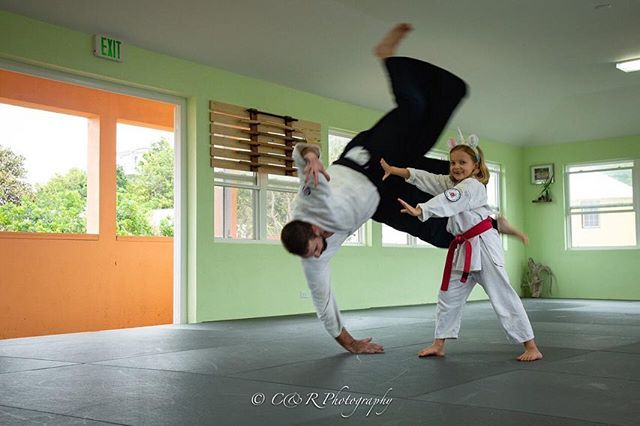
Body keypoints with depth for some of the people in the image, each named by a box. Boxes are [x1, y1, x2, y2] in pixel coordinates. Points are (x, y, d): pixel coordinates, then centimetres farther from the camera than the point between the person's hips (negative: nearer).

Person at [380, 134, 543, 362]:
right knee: (448, 296, 11)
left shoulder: (473, 186, -15)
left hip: (483, 246, -9)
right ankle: (439, 345, 21)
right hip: (462, 249, 9)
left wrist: (419, 211, -46)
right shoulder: (450, 182, 12)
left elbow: (447, 203, -32)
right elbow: (422, 178, 7)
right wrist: (393, 170, -3)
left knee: (503, 296, -8)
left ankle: (531, 347, -2)